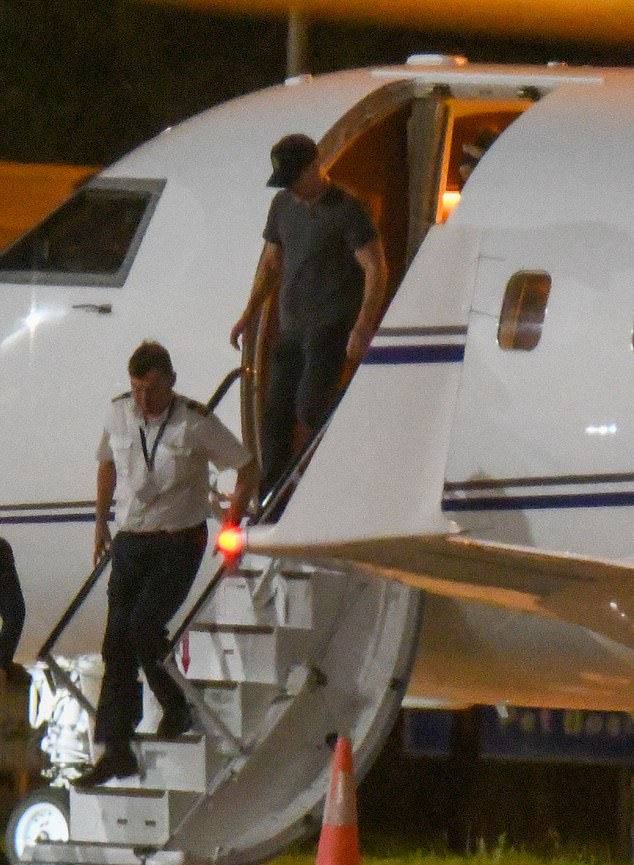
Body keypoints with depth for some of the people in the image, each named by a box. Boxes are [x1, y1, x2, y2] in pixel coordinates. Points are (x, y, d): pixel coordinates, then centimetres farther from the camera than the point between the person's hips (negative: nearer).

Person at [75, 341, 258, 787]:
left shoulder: (196, 423, -13)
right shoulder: (119, 414, -1)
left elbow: (248, 468, -1)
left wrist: (232, 525, -4)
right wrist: (101, 521, 19)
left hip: (179, 541, -5)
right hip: (131, 540, 5)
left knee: (143, 625, -21)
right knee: (117, 642, -2)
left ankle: (175, 707, 5)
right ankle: (117, 748, 2)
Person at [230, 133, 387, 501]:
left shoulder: (347, 210, -10)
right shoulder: (284, 206, 12)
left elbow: (376, 269, -13)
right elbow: (271, 262, 24)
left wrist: (362, 328, -21)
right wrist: (249, 314, 20)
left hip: (332, 329, -8)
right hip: (292, 329, 8)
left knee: (310, 407, -18)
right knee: (275, 415, 6)